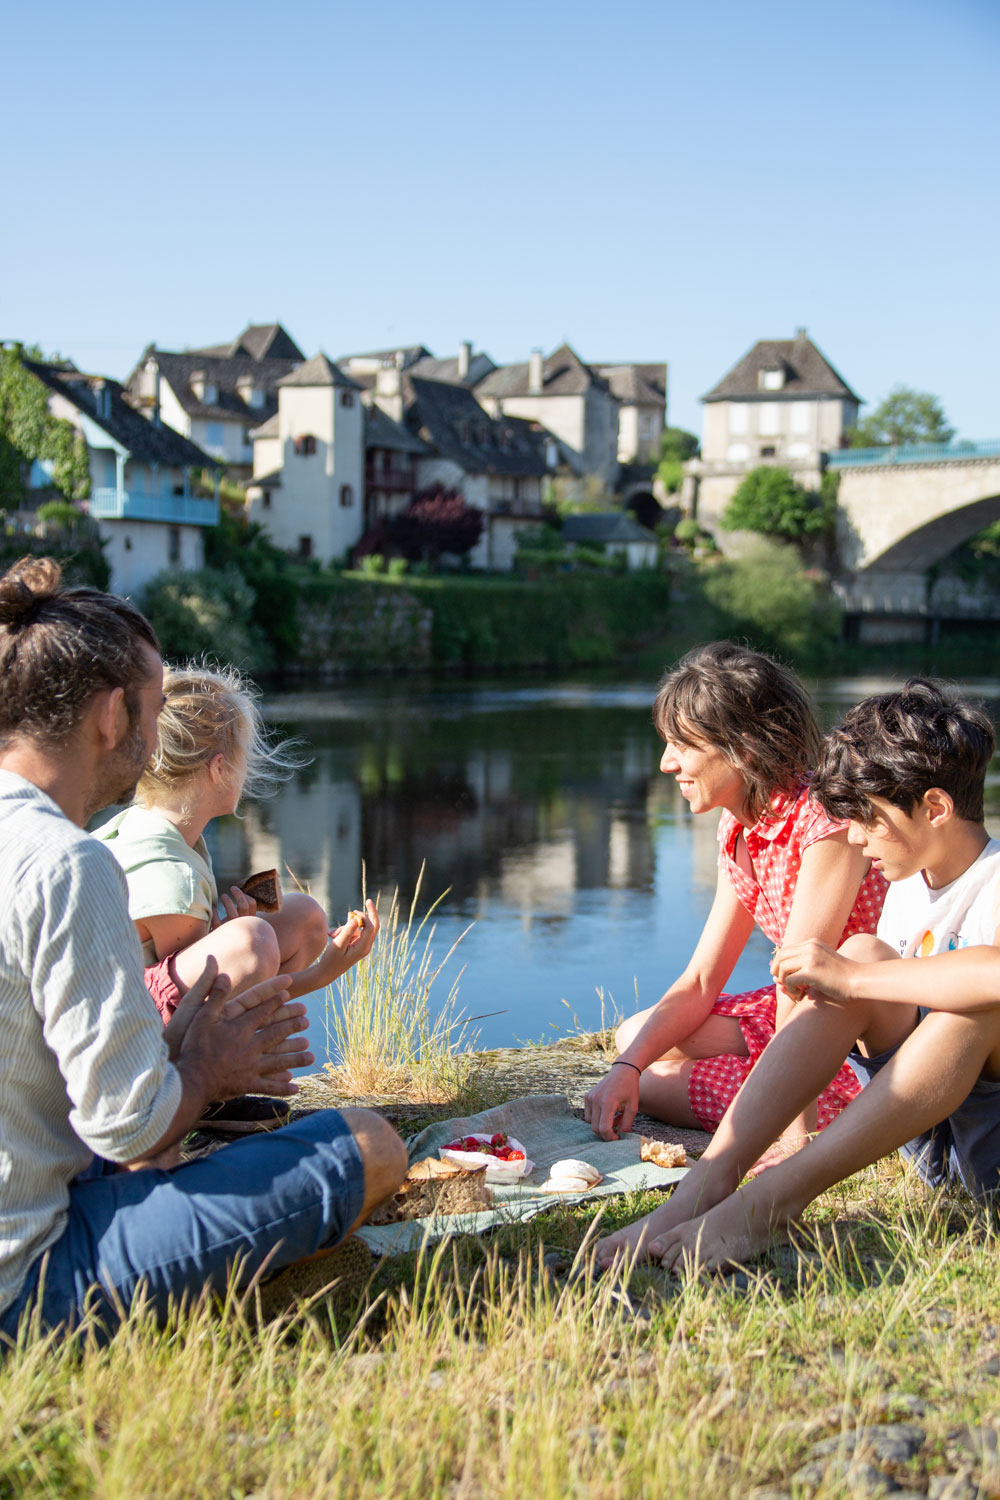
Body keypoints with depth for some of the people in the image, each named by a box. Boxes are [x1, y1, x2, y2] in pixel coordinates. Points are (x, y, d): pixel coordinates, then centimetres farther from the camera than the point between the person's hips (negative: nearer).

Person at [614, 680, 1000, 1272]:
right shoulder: (907, 885, 12)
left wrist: (852, 978, -32)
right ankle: (708, 1183, -33)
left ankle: (771, 1200, -39)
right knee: (864, 952, -16)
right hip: (927, 1139, 7)